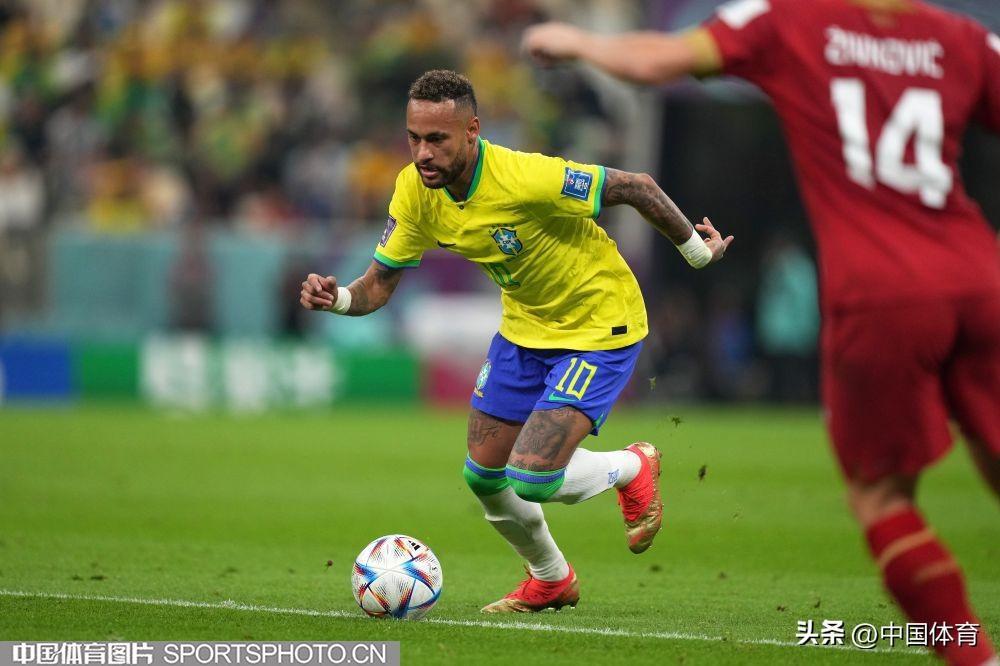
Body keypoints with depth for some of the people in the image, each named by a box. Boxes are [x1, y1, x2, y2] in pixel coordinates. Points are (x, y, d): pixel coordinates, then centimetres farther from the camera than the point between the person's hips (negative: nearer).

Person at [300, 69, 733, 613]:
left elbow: (636, 187, -23)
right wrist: (337, 298, -30)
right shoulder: (415, 191, -14)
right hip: (525, 326, 7)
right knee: (483, 475, 7)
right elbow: (379, 284, -7)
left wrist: (696, 251, -8)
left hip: (600, 326, -7)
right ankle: (550, 580, 35)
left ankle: (634, 468, 16)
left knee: (533, 481, -16)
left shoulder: (527, 178, -34)